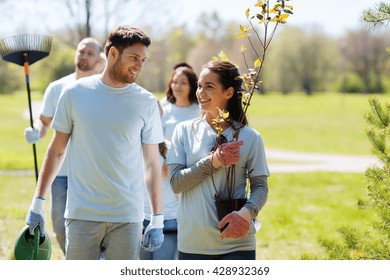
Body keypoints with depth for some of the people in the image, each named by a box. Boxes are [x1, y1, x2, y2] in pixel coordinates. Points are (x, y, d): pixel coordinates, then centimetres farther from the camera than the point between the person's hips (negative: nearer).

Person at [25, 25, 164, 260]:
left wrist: (158, 219, 1)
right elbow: (56, 151, 8)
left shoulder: (146, 102, 2)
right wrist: (38, 202, 6)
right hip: (81, 214, 0)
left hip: (127, 217, 0)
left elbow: (152, 163, 5)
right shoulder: (76, 93, 1)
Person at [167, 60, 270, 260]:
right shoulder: (184, 131, 5)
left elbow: (260, 186, 1)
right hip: (192, 243, 2)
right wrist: (213, 162, -15)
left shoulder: (249, 137, 1)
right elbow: (176, 183, -3)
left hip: (237, 244, -1)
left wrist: (246, 213, -19)